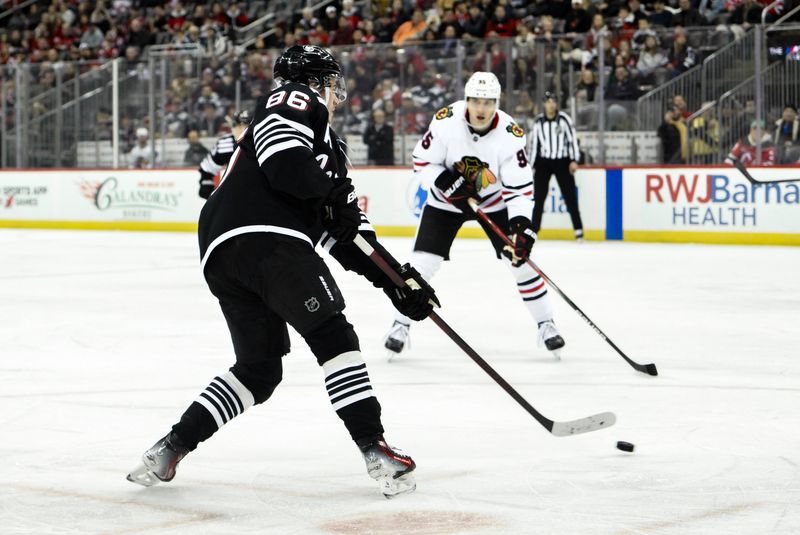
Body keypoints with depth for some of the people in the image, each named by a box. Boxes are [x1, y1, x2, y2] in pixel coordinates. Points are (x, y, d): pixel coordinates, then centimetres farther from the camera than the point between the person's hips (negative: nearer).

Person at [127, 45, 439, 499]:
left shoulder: (326, 145, 35)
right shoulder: (296, 100, 8)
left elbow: (346, 235, 30)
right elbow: (283, 161, -14)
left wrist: (397, 278, 22)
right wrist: (333, 189, 2)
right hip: (263, 236, -10)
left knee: (260, 369, 16)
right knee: (333, 336, -7)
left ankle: (171, 449, 12)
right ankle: (375, 450, -14)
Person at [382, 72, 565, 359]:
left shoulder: (510, 134, -24)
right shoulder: (445, 122, -25)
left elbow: (519, 187, -23)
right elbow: (422, 161, -14)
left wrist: (521, 225, -36)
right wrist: (448, 183, -29)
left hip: (494, 201, 0)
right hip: (446, 200, 0)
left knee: (520, 258, -7)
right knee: (423, 261, -9)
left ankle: (545, 324, 8)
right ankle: (401, 324, 7)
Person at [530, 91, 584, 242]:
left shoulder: (564, 119, -6)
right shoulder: (538, 121, 3)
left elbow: (573, 139, -7)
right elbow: (534, 143, 9)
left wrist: (574, 160, -13)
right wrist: (531, 166, 8)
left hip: (562, 162, -2)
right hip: (543, 162, 2)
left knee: (570, 196, -3)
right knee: (538, 197, 0)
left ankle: (578, 230, 0)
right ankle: (533, 230, 5)